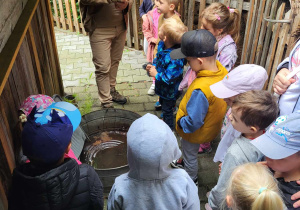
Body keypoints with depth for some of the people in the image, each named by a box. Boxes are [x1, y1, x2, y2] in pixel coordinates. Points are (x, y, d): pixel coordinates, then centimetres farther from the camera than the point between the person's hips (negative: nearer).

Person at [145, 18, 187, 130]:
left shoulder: (175, 58, -40)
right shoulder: (162, 45, -11)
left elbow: (170, 78, -36)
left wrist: (156, 74, -24)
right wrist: (153, 66, -6)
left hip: (170, 90, -9)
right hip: (162, 87, 9)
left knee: (167, 108, 12)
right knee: (162, 103, 30)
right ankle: (165, 120, 57)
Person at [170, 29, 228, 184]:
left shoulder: (200, 90, -43)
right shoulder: (222, 70, -18)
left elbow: (193, 122, -34)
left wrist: (180, 122, -15)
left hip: (195, 132, -7)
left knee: (190, 154, 23)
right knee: (189, 151, 34)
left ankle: (191, 179, 50)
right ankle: (185, 161, 62)